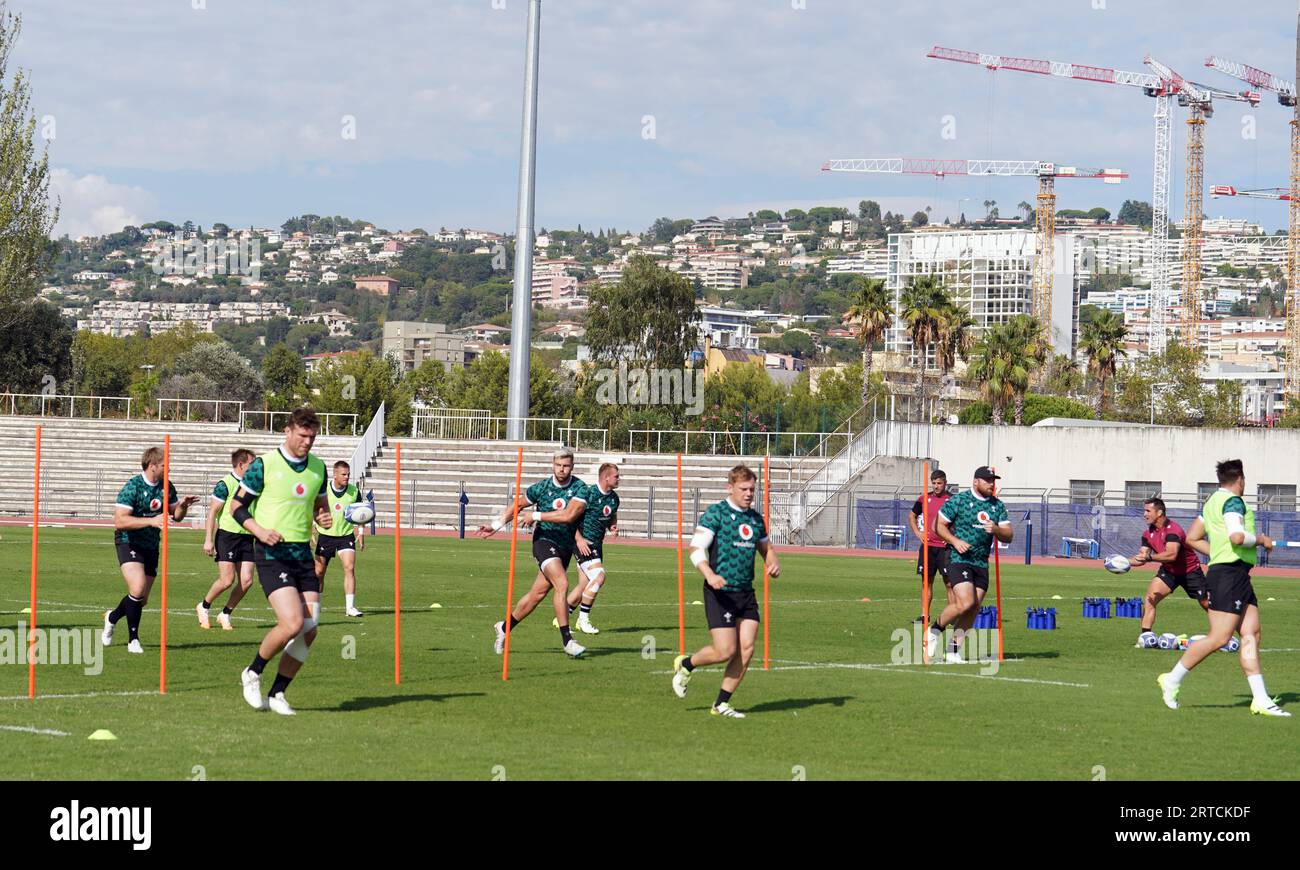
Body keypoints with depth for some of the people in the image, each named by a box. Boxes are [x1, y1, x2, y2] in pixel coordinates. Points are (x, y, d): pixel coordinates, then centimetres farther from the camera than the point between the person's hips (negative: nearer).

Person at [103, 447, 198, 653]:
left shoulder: (167, 487, 3)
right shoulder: (132, 487, -17)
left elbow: (176, 516, 14)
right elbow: (119, 521, -24)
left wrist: (183, 506, -9)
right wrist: (151, 521, -31)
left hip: (151, 546, 7)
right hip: (129, 543, -7)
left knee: (142, 600, 9)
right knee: (138, 589, -24)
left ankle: (112, 617, 39)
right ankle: (133, 639, -9)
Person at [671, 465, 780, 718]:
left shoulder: (756, 518, 13)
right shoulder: (716, 514, -7)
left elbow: (766, 548, 29)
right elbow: (695, 548, -13)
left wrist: (773, 563, 6)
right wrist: (709, 575, -29)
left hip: (746, 592, 6)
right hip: (720, 592, -6)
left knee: (746, 650, -2)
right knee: (725, 651, -11)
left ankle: (721, 704, 10)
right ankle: (685, 664, 18)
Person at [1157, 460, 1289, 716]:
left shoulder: (1212, 501, 19)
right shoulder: (1233, 501, -10)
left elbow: (1192, 538, 23)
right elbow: (1237, 536, -24)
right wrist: (1261, 540, -7)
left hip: (1238, 577, 10)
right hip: (1229, 574, -10)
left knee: (1251, 634, 3)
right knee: (1219, 637, -11)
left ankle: (1261, 700, -2)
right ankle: (1173, 680, -1)